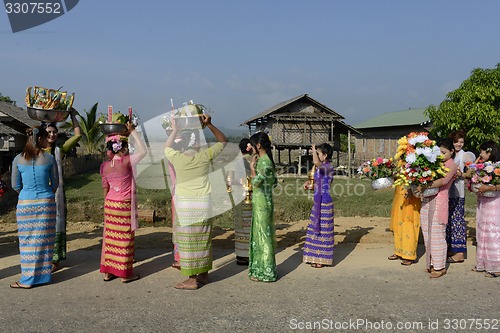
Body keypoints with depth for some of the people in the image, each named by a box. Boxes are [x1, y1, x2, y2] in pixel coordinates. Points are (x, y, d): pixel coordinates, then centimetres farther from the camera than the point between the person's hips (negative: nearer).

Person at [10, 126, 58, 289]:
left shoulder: (18, 159, -2)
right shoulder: (49, 158, -4)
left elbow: (15, 185, 5)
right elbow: (55, 184, 5)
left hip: (25, 203, 0)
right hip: (46, 202, 0)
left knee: (28, 241, 6)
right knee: (44, 239, 10)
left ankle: (28, 279, 11)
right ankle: (44, 274, 20)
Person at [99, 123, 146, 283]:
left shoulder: (105, 166, 3)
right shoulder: (126, 161, -16)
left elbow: (105, 189, 9)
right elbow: (142, 150, -7)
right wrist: (132, 131, -3)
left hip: (110, 204, 6)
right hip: (124, 205, -6)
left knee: (110, 237, 13)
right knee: (124, 238, 3)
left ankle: (108, 271, 22)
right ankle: (125, 273, 11)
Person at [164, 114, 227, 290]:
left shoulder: (177, 158, -8)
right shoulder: (204, 156, -5)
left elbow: (167, 147, 17)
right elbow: (223, 141, 10)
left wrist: (175, 129, 22)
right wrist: (209, 125, 3)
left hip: (184, 203, -2)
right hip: (203, 202, 3)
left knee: (188, 241, 1)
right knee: (203, 240, 12)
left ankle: (192, 279, 5)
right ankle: (204, 274, 23)